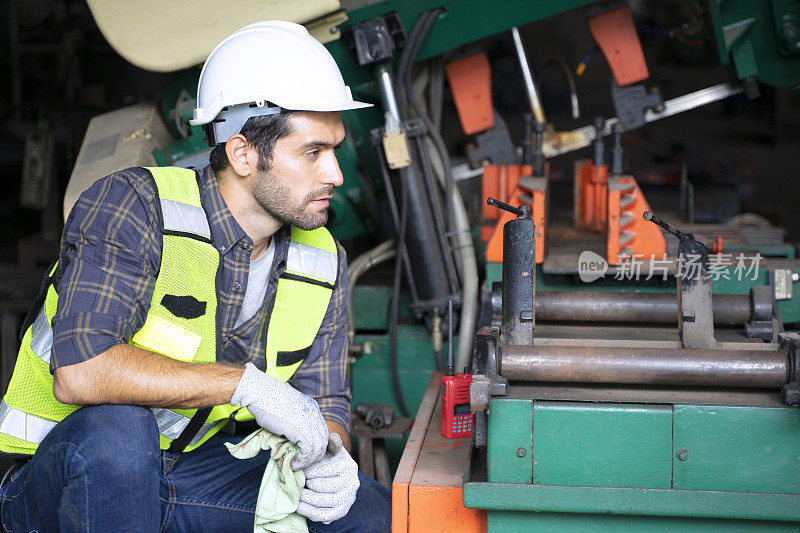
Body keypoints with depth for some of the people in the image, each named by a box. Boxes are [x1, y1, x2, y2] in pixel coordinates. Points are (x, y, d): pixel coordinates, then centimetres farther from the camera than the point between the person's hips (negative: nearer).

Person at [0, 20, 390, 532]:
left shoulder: (324, 263, -1)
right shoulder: (132, 206, -20)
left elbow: (324, 402, 3)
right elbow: (78, 371, -32)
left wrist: (326, 461, -21)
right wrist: (243, 382, -31)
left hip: (192, 474, 4)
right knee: (117, 426, -38)